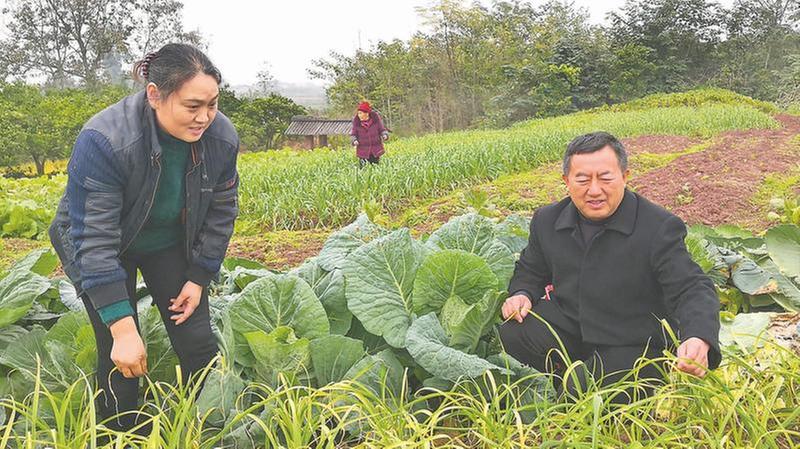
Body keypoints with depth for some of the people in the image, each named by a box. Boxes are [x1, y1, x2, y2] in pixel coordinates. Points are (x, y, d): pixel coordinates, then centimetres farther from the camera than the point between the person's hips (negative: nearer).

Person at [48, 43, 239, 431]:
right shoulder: (103, 141, -35)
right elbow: (94, 241, -34)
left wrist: (198, 279, -4)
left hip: (171, 245, 4)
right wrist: (123, 329, -36)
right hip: (102, 250, -3)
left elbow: (220, 214, -5)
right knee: (121, 360, -6)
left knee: (198, 343, 1)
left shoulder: (222, 138, -21)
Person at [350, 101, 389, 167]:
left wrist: (384, 135, -20)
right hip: (363, 151, -1)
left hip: (376, 151, 1)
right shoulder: (356, 121, -6)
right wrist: (354, 141, -21)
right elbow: (353, 134, 0)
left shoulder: (376, 118, -6)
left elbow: (382, 130, 2)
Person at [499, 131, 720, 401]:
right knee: (507, 336, -17)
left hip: (633, 344, -5)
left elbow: (693, 289, -22)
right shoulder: (547, 221, 1)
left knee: (583, 392, -29)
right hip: (568, 326, 5)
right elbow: (530, 271, 18)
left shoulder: (660, 228, -16)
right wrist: (522, 294, -6)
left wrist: (699, 339, -43)